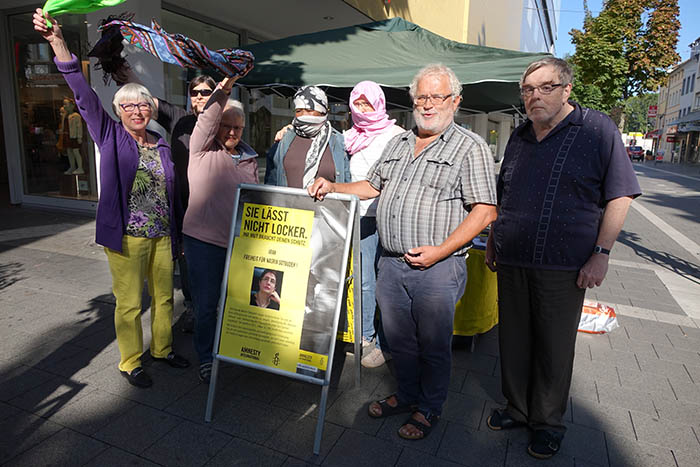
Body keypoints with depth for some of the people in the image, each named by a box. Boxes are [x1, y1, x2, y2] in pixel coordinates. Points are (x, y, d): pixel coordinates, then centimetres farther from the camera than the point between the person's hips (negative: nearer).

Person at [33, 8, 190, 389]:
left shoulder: (161, 146, 9)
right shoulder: (110, 137, 0)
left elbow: (171, 194, 11)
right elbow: (84, 96, -12)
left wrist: (178, 236, 12)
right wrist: (58, 43, -23)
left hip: (162, 237, 4)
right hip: (126, 237, -4)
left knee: (164, 296, 15)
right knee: (129, 304, 4)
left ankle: (162, 349, 35)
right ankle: (130, 363, 23)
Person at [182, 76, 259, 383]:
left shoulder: (250, 158, 12)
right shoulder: (202, 149, 0)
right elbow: (207, 117, -18)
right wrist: (226, 85, -31)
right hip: (203, 241, -4)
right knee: (206, 304, 5)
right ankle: (205, 358, 24)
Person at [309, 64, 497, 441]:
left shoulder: (471, 147, -5)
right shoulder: (398, 143, 14)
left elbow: (485, 211, -11)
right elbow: (372, 186, 23)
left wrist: (440, 251, -18)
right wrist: (332, 187, 8)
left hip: (437, 268, -5)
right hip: (391, 263, 6)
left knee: (434, 345, 10)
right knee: (398, 340, 18)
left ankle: (429, 409, 32)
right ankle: (407, 395, 40)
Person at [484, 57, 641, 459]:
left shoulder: (598, 129, -2)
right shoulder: (520, 136, 13)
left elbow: (620, 195, -6)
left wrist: (601, 253, -12)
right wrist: (493, 241, 16)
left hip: (564, 267, -4)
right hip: (511, 262, 5)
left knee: (554, 348, 8)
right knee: (514, 341, 13)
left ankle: (548, 422, 27)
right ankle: (517, 408, 33)